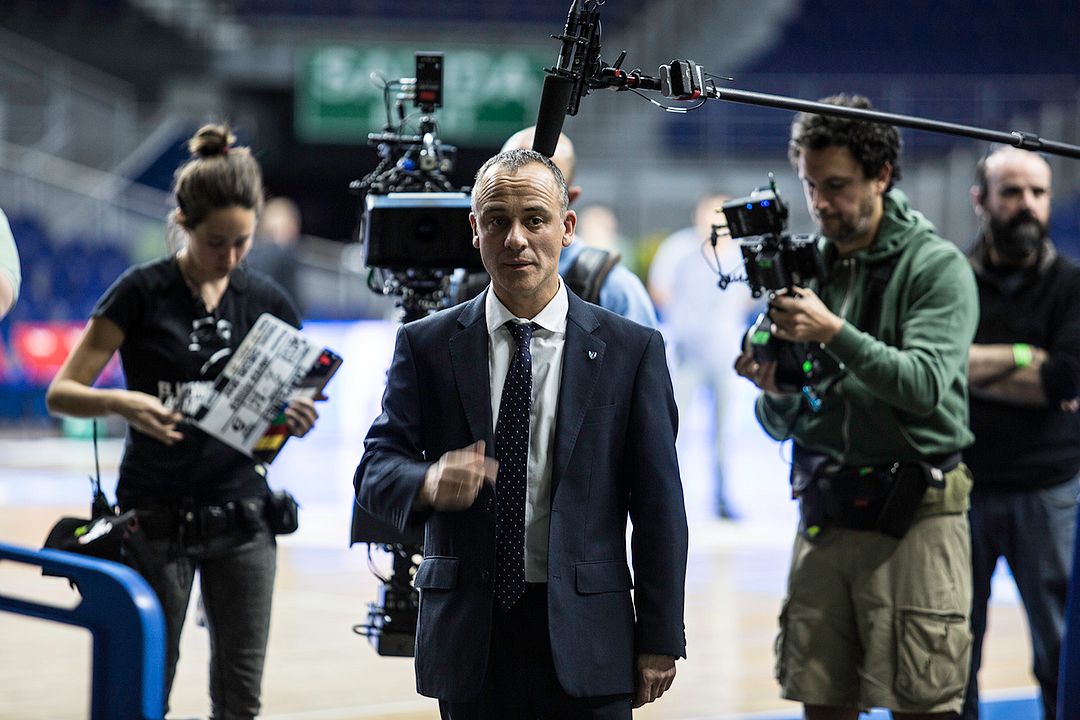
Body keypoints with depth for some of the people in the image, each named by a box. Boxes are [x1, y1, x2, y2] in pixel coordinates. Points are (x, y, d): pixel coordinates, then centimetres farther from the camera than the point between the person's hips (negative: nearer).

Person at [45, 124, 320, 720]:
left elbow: (289, 404, 14)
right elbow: (61, 394, -7)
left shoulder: (265, 301, 5)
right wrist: (121, 404, -28)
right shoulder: (142, 293, -6)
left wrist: (297, 420, -10)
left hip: (241, 519, 3)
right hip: (156, 518, -3)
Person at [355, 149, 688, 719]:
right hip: (469, 636, 1)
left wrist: (660, 639, -1)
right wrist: (430, 482, -25)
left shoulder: (631, 350, 2)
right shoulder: (426, 345, 5)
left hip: (584, 642, -1)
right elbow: (376, 469, -1)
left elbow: (658, 505, 1)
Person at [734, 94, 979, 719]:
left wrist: (835, 332, -24)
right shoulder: (809, 268, 12)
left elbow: (926, 385, -17)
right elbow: (782, 427, 12)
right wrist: (777, 391, -10)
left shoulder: (937, 267, -3)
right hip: (824, 519, 5)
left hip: (912, 519, -5)